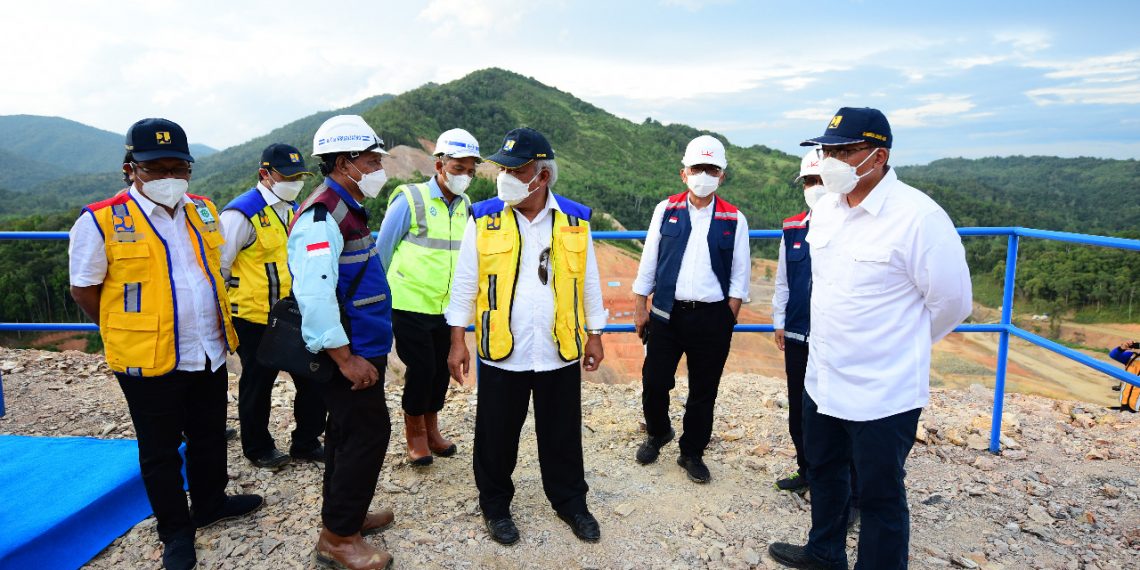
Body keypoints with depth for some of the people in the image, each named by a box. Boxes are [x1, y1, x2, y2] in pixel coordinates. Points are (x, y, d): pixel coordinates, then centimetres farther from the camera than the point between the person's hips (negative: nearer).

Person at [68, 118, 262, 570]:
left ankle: (210, 502, 41)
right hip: (148, 362, -5)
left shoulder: (203, 211, 4)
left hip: (210, 354, 5)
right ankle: (175, 530, 29)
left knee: (210, 436, 20)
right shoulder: (101, 222, -13)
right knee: (160, 451, 12)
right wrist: (126, 333, -4)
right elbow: (84, 291, -6)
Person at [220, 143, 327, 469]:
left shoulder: (294, 210, 8)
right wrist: (227, 311, -5)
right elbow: (218, 266, -12)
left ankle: (306, 443, 26)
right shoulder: (242, 213, -15)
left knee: (313, 380, 9)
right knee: (257, 386, 11)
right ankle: (258, 449, 31)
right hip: (256, 319, -6)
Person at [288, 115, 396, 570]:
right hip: (346, 354, -10)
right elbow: (314, 295, -27)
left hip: (361, 348, 10)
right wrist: (345, 358, -23)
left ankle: (343, 514, 35)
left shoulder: (348, 209, 13)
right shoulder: (321, 216, -19)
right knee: (368, 433, -3)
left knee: (348, 432, 19)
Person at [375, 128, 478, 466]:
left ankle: (431, 429, 32)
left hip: (447, 307, 5)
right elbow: (382, 251, -4)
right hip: (410, 305, -5)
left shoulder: (466, 206, 4)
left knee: (442, 369, 12)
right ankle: (414, 433, 23)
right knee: (421, 369, 0)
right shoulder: (410, 200, -12)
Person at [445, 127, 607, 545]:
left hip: (561, 352, 1)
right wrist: (457, 341, -3)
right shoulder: (484, 219, -5)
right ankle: (496, 505, 34)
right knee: (497, 437, 13)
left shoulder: (575, 220, -2)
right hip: (501, 353, -1)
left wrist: (594, 335, 8)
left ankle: (570, 502, 36)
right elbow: (464, 284, -1)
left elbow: (589, 282, 6)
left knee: (563, 435, 16)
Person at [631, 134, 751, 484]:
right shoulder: (666, 210, 4)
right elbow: (648, 262, 5)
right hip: (666, 313, 0)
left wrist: (728, 320, -3)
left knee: (703, 392, 9)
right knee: (654, 383, 4)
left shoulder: (734, 219, 3)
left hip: (712, 317, 0)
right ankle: (658, 433, 33)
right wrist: (640, 307, 2)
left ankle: (692, 453, 27)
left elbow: (739, 275, 4)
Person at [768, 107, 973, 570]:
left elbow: (951, 301, -12)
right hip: (822, 379, 8)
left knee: (880, 496, 10)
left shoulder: (918, 217, -21)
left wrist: (901, 346, 2)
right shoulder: (825, 207, 1)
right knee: (824, 471, 25)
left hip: (883, 392, -7)